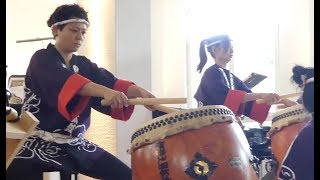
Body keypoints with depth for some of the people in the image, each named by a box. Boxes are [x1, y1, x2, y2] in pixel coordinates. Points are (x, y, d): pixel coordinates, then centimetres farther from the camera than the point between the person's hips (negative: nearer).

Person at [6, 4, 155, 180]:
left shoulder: (84, 64, 11)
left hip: (75, 144, 6)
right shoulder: (42, 59, -8)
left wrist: (140, 92, -25)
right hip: (40, 143, -5)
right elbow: (63, 81, -28)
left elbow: (110, 81, -5)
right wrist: (105, 91, -43)